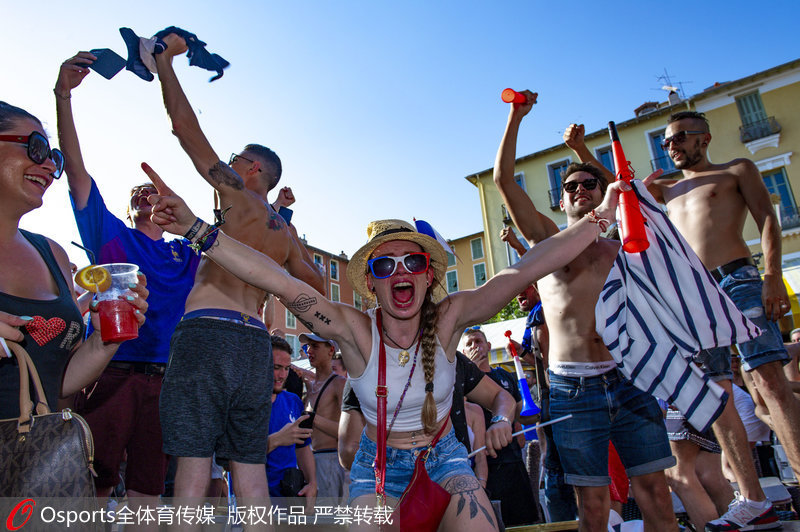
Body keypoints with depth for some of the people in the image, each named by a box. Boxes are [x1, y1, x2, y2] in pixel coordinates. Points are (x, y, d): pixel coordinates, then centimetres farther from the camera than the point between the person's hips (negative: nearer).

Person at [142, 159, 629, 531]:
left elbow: (526, 270, -27)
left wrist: (598, 219, -31)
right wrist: (196, 229, -43)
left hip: (445, 458, 1)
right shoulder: (355, 329, -23)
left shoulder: (448, 319, -19)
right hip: (379, 466, 0)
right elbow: (280, 281, -35)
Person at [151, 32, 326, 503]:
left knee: (194, 460, -6)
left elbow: (185, 125, 7)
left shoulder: (238, 194, 6)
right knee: (250, 467, 9)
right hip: (257, 344, 6)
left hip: (208, 329, -6)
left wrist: (165, 59, 16)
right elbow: (316, 285, 30)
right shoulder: (288, 236, 22)